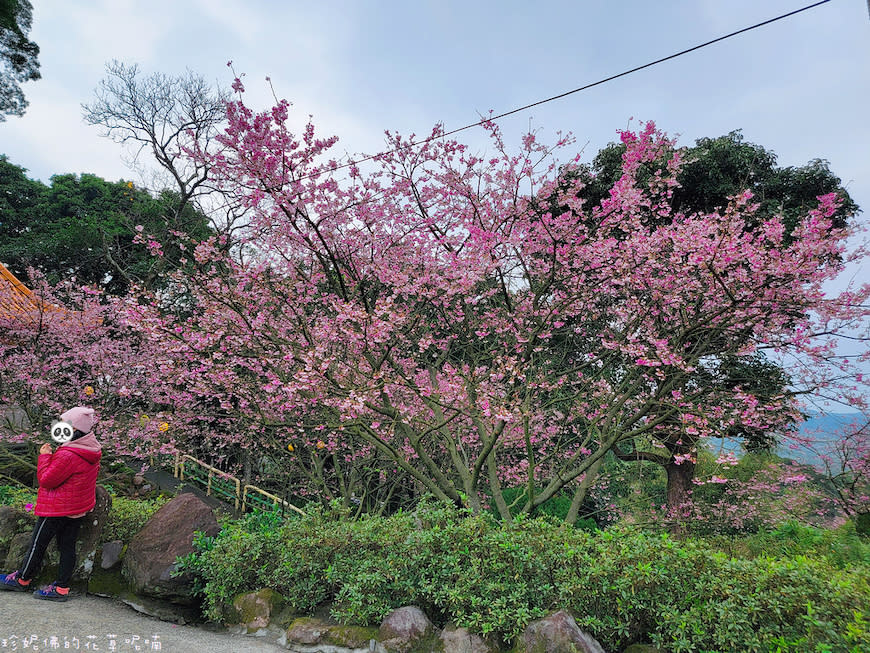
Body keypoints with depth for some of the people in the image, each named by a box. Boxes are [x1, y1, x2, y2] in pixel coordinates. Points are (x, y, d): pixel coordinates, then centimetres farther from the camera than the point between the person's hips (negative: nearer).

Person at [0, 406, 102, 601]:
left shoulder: (67, 455, -27)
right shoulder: (92, 451, 1)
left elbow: (46, 480, -19)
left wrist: (44, 456, -9)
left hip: (57, 508, -8)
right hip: (79, 507, 8)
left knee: (38, 544, 13)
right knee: (67, 546, 13)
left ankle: (22, 579, 33)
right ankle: (62, 588, 19)